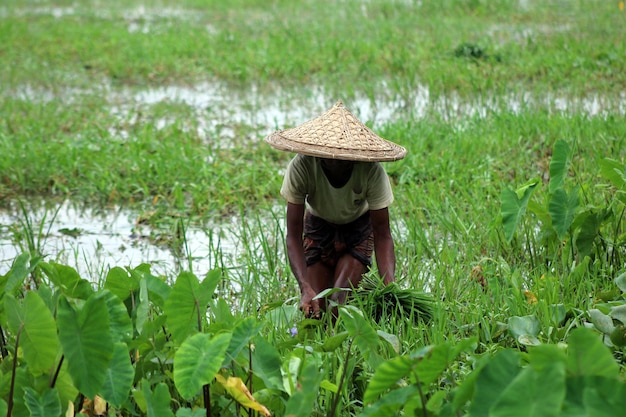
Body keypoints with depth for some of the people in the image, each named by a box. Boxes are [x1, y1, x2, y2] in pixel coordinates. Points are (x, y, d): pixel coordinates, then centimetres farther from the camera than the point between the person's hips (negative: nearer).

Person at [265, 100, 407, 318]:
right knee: (316, 307, -8)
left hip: (358, 227, -1)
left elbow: (382, 235, -28)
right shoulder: (301, 168, -35)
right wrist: (306, 289, -46)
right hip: (318, 225, 1)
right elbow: (293, 236, -31)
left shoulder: (371, 171, -36)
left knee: (340, 301, -20)